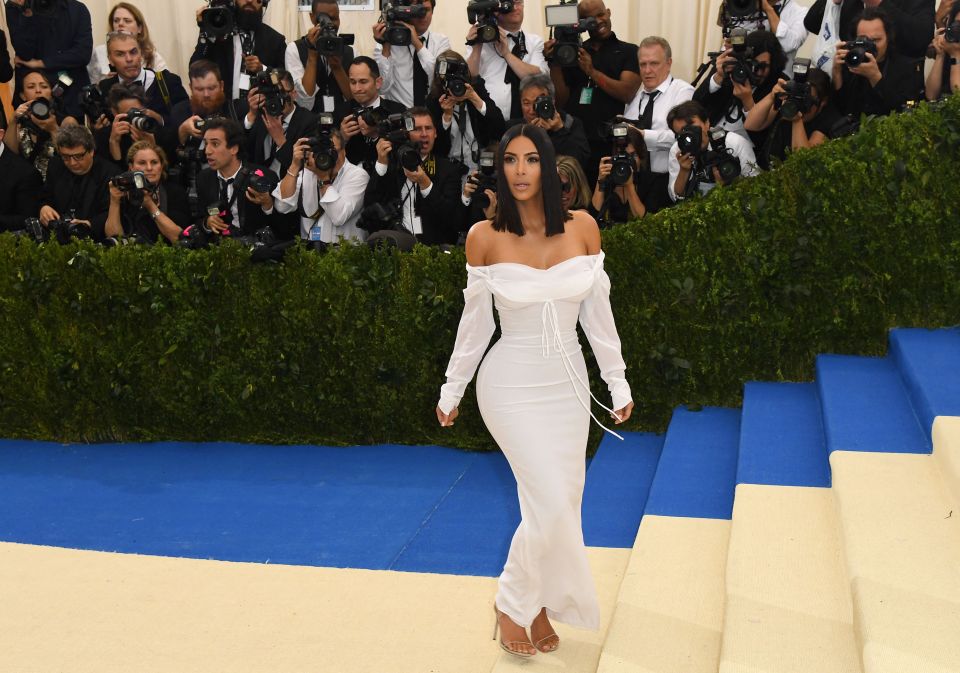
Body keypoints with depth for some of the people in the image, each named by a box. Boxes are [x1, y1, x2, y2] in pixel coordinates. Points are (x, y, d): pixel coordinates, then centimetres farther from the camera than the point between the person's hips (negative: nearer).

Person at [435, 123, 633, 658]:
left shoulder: (582, 227, -4)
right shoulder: (485, 237, -9)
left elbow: (598, 312, 3)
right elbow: (476, 322, 0)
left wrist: (618, 382, 6)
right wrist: (452, 391, 6)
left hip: (568, 383, 4)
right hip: (513, 386, -3)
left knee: (564, 503, 8)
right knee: (551, 504, -9)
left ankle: (538, 603, 31)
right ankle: (512, 604, 16)